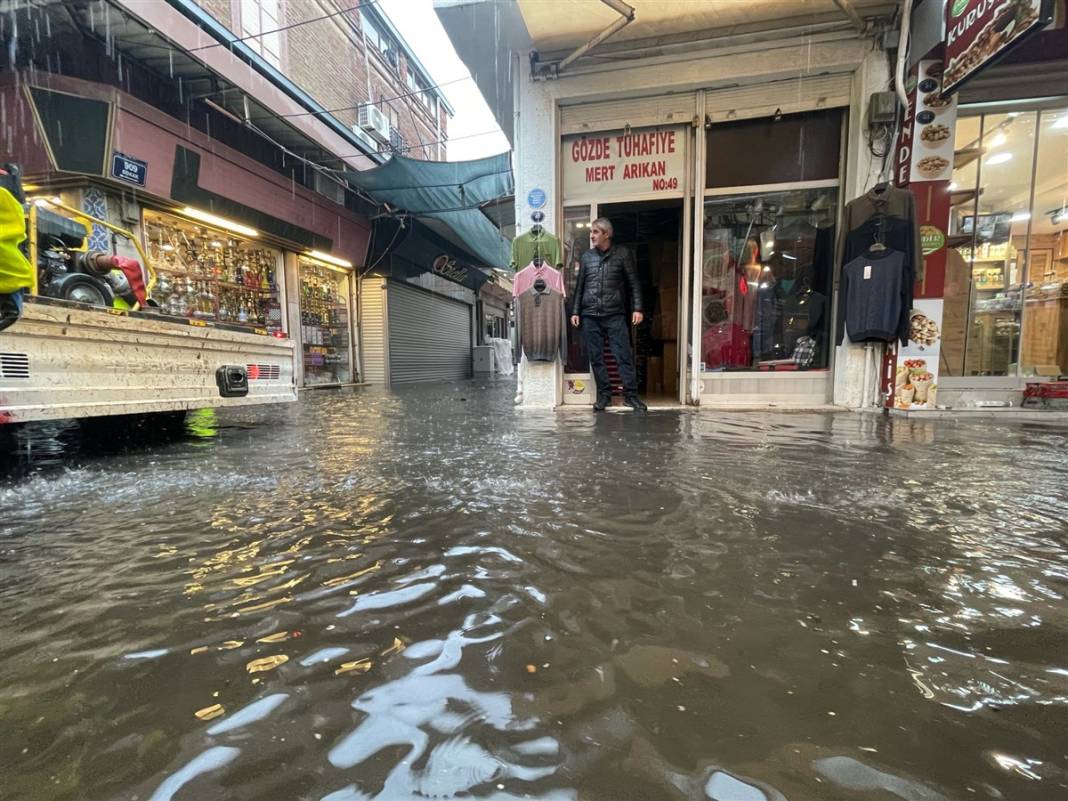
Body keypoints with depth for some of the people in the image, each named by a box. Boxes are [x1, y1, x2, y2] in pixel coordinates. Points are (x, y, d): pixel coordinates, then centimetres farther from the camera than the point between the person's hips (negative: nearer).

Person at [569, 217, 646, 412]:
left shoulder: (622, 254, 5)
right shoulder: (586, 257, 13)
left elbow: (634, 283, 4)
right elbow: (579, 286, 16)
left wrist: (637, 308, -5)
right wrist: (575, 311, 9)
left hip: (615, 315, -3)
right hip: (589, 316, 3)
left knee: (624, 356, -5)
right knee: (596, 358, 4)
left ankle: (630, 394, 3)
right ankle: (603, 394, 14)